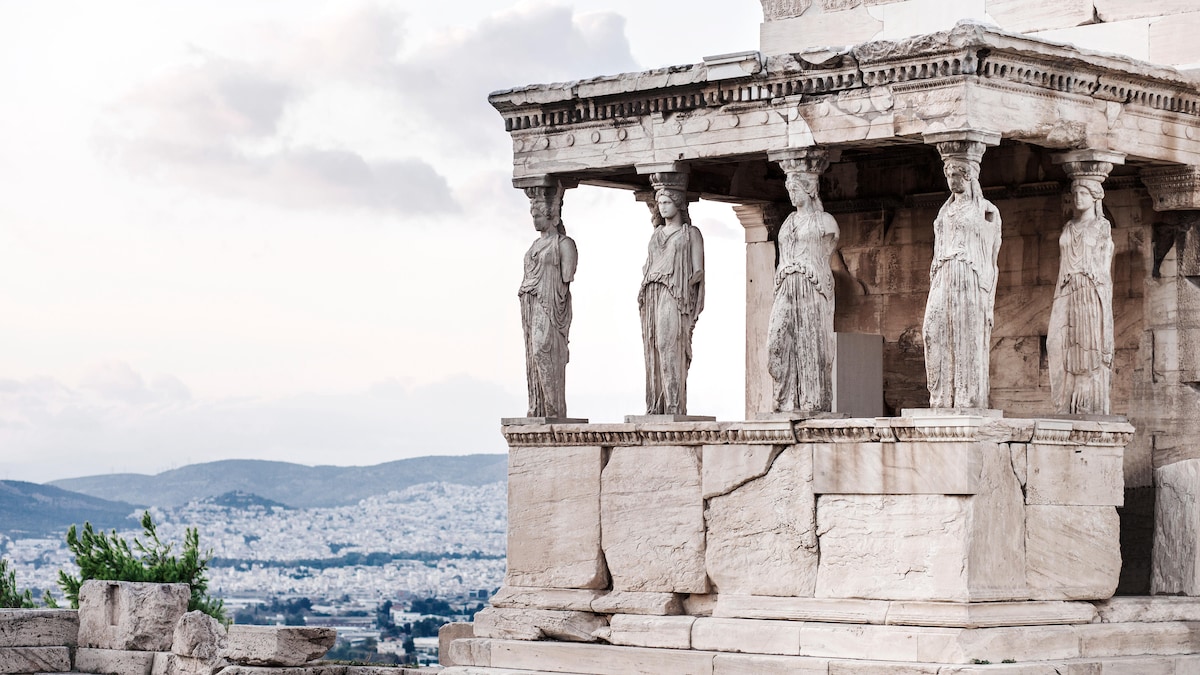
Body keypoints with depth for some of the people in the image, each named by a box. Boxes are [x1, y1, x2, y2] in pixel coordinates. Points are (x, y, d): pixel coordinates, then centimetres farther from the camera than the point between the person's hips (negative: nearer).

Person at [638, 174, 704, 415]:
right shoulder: (656, 234, 23)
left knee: (670, 350, -16)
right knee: (653, 352, -1)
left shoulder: (690, 234, 7)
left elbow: (698, 271, 1)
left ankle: (675, 406, -20)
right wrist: (646, 284, 7)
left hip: (675, 298, -6)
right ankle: (655, 407, -3)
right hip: (652, 299, 6)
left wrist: (681, 284, -12)